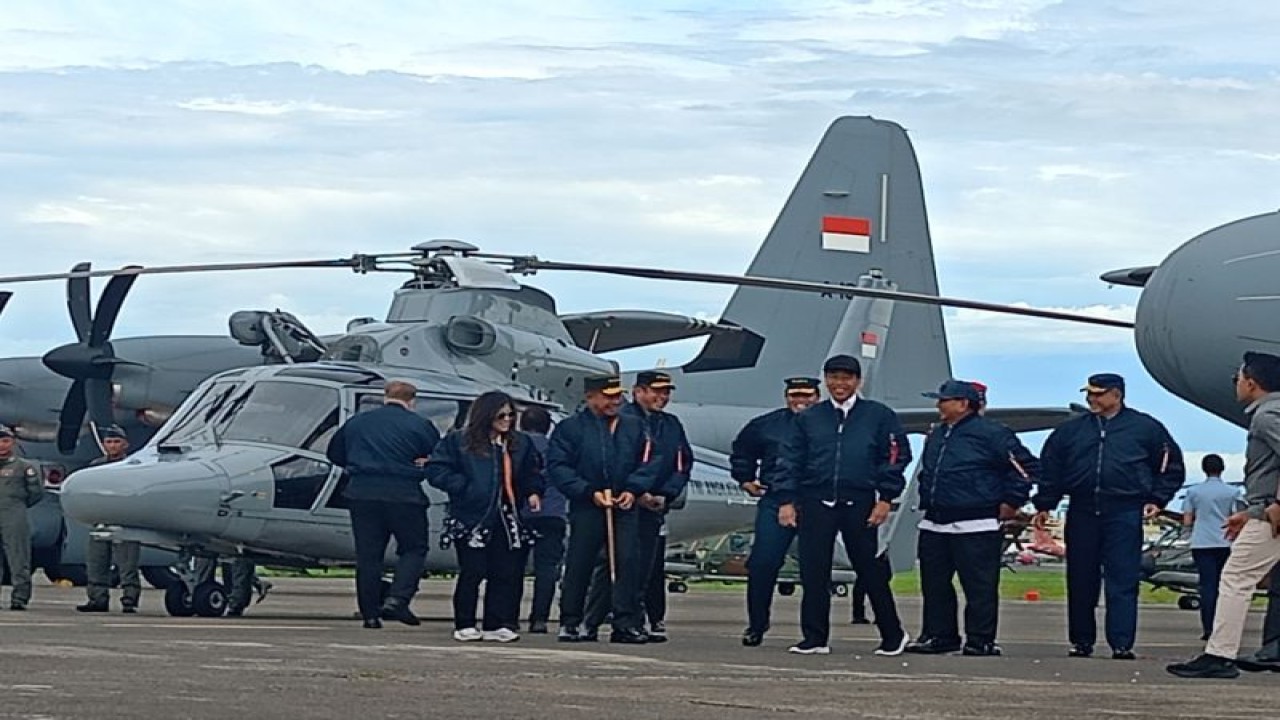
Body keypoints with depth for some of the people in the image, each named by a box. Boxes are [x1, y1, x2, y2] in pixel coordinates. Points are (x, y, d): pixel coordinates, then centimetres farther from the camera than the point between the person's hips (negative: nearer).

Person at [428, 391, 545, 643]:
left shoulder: (521, 443, 12)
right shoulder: (459, 441, -2)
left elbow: (532, 472, 23)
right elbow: (436, 470, -3)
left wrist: (533, 492, 4)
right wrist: (463, 488, -11)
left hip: (508, 520, 5)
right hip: (472, 519, -4)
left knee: (508, 574, 1)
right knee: (472, 573, -5)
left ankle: (497, 625, 9)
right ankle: (464, 625, 6)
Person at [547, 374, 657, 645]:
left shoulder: (633, 427, 11)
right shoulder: (571, 428, -1)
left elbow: (648, 462, 13)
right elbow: (557, 467, -5)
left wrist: (633, 490, -3)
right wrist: (589, 492, -12)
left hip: (625, 508, 3)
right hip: (586, 509, -3)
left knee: (628, 562, -3)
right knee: (579, 565, 1)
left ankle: (626, 624, 2)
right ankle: (570, 622, 10)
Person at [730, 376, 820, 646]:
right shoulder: (765, 425, 11)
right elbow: (741, 451, 27)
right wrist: (745, 479, 18)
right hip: (774, 501, 1)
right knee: (762, 563, -5)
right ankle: (756, 625, 8)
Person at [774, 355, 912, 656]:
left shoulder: (878, 416, 4)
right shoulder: (809, 418, 10)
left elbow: (897, 455, 3)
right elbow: (791, 461, 10)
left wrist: (885, 498, -4)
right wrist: (786, 500, 1)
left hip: (859, 504, -2)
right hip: (815, 503, 2)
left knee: (870, 569, 3)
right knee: (813, 572, -1)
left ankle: (893, 636, 14)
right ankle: (815, 638, 6)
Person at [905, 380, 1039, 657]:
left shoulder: (991, 434, -7)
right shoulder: (936, 435, 17)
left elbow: (1027, 466, -5)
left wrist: (1011, 502, -4)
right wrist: (926, 500, 24)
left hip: (974, 529, -7)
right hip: (934, 526, 7)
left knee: (979, 587, -5)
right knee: (934, 585, 9)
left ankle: (980, 641, -1)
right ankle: (938, 636, 17)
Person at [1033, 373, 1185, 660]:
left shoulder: (1145, 428, 5)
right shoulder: (1071, 430, 12)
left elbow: (1172, 466, 10)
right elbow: (1050, 469, 15)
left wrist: (1157, 499, 1)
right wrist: (1044, 506, 9)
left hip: (1124, 514, -3)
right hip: (1082, 513, 3)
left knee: (1123, 582, -7)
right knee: (1080, 582, 5)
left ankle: (1122, 644, -9)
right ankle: (1081, 641, 14)